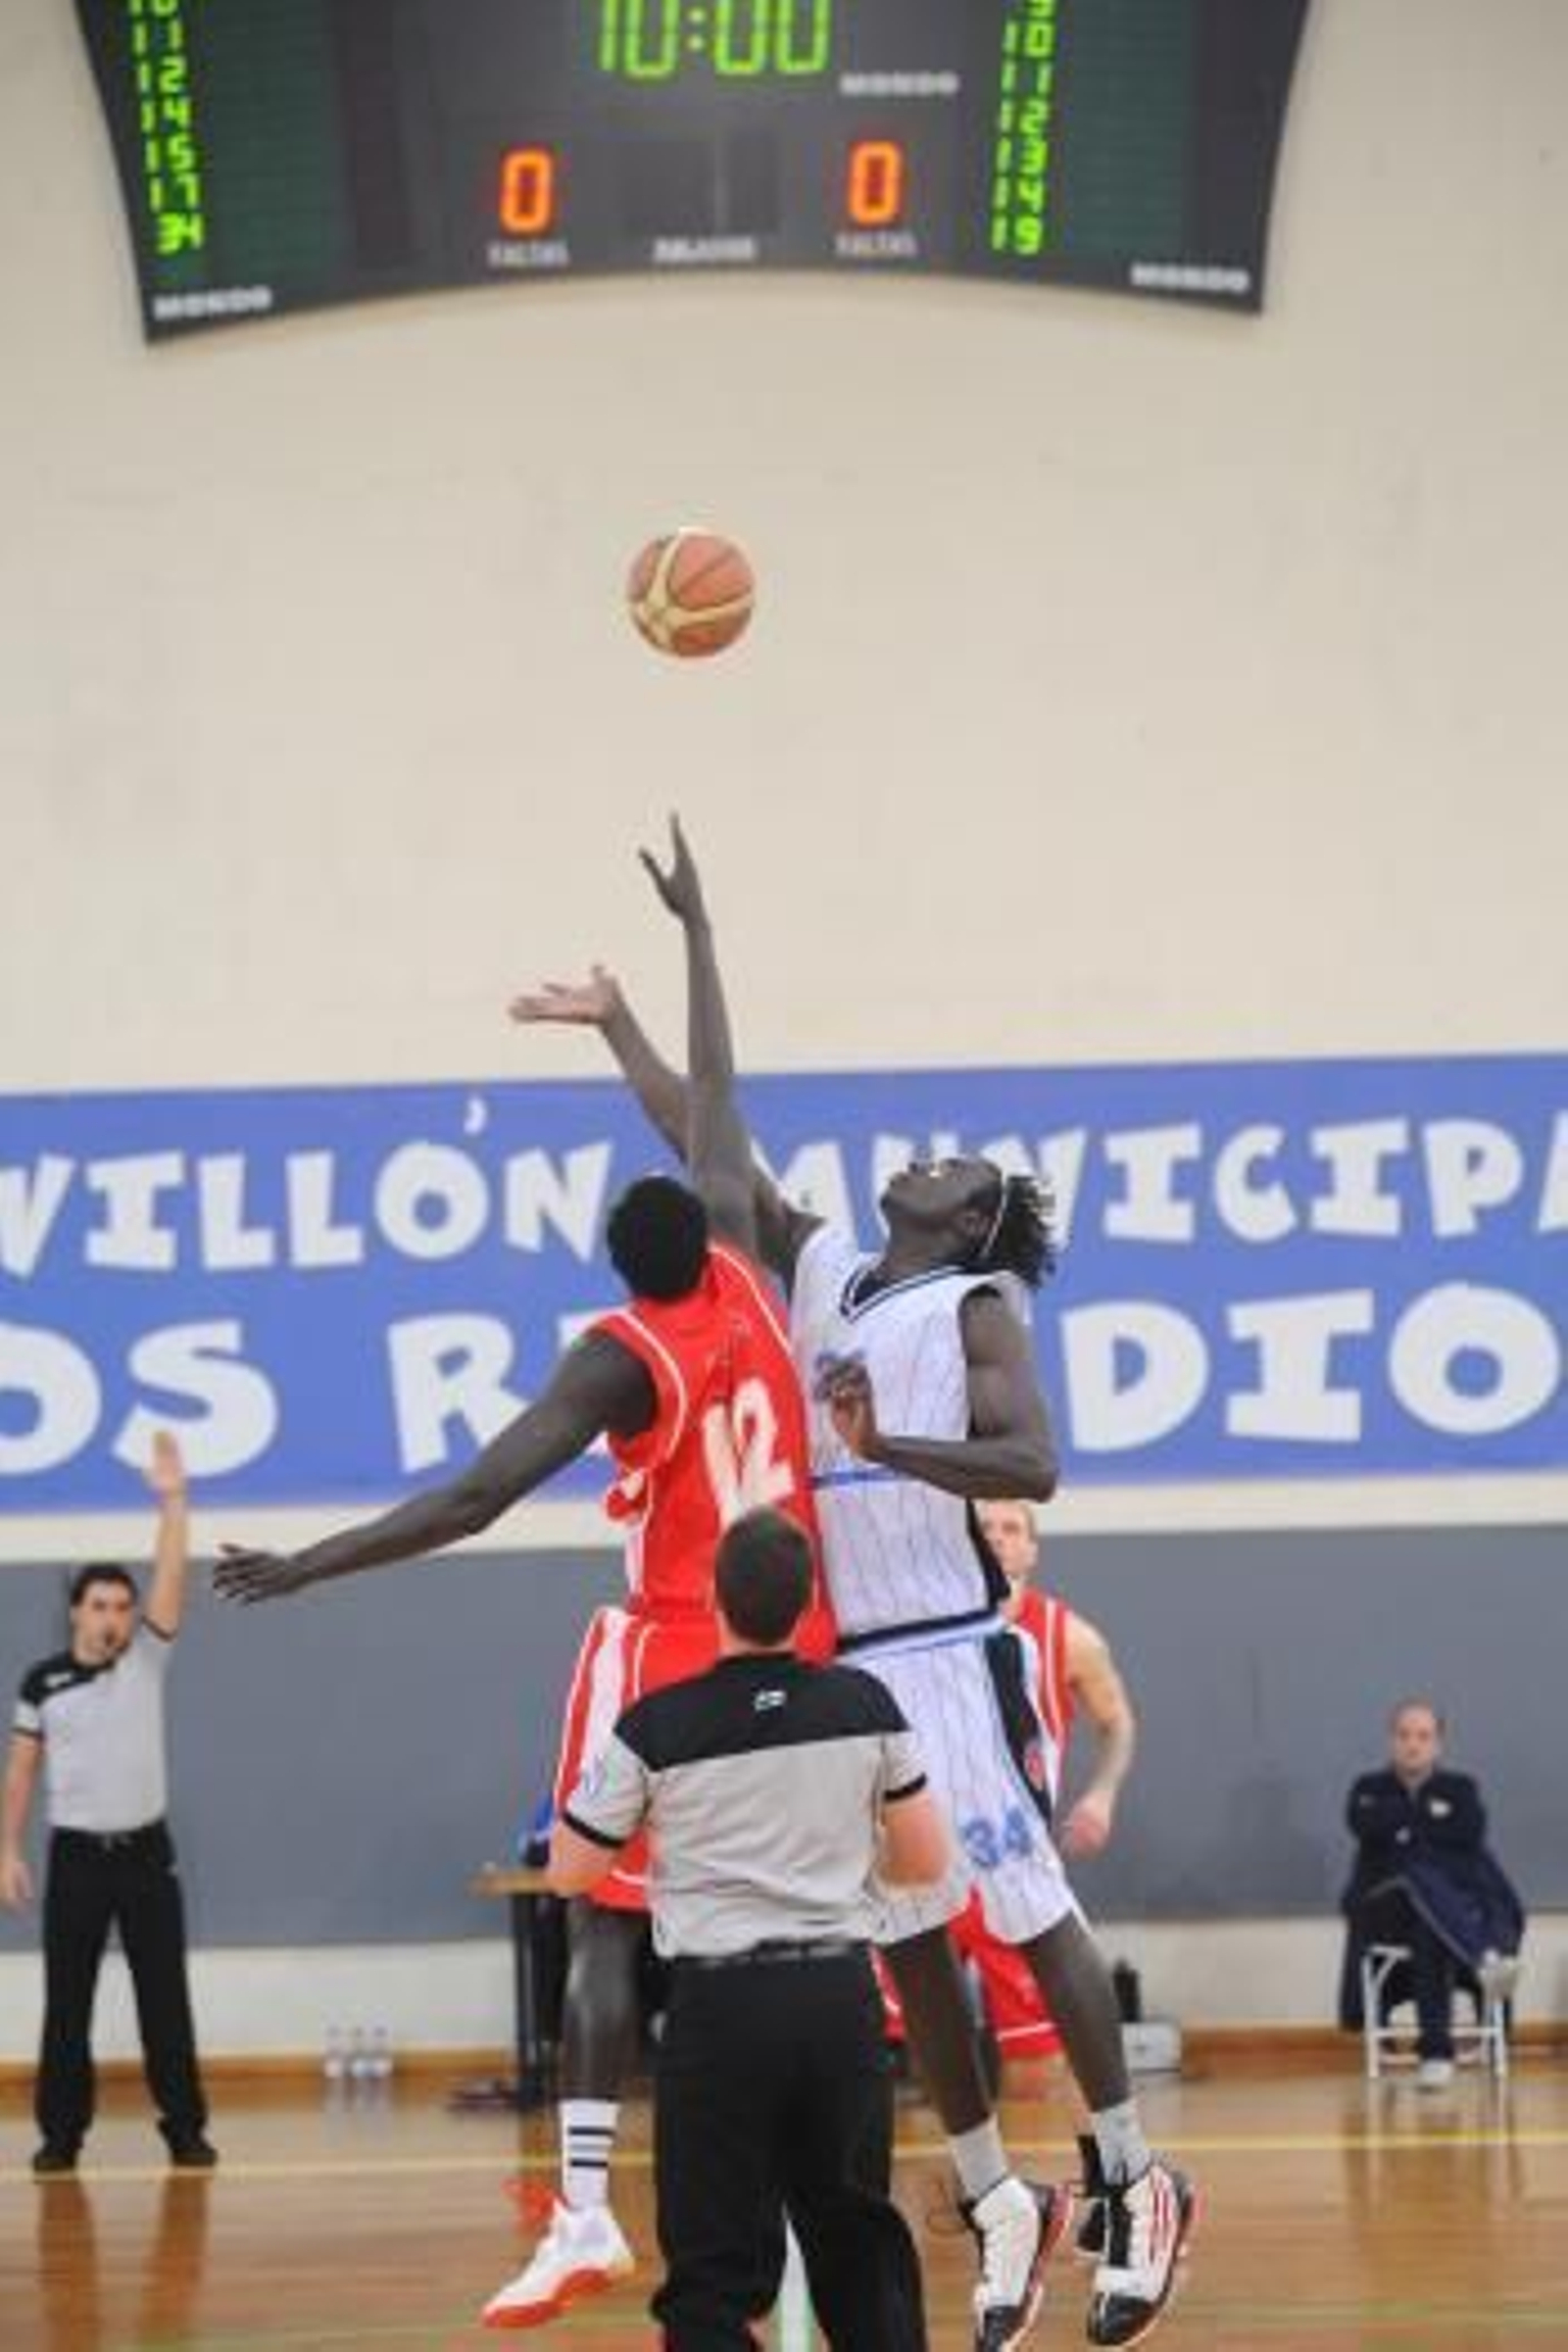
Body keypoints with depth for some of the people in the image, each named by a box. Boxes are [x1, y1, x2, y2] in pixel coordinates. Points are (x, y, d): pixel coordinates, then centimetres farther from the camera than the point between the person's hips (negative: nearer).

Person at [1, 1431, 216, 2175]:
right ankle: (61, 2135, 9)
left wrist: (172, 1500, -20)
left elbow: (170, 1582, -11)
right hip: (76, 1856, 0)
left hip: (146, 1853, 0)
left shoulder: (146, 1663, 0)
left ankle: (185, 2130, 6)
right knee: (67, 2003, 3)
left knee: (165, 1999, 1)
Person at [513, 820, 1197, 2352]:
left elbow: (1035, 1467, -15)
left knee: (1030, 1913, -6)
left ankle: (1137, 2188, 1)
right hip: (838, 1657, 7)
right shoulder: (824, 1269, 16)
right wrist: (618, 1020, 20)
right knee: (907, 1940, 6)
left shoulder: (976, 1305, -2)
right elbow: (707, 1143, 20)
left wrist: (894, 1445, -27)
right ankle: (1001, 2206, 13)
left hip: (944, 1653, -6)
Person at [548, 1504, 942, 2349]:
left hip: (720, 2003, -3)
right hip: (842, 1994, 3)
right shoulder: (866, 1706, 0)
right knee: (859, 2234, 19)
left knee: (713, 2270, 1)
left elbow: (569, 1871, 2)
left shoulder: (656, 1726, -8)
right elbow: (926, 1861, 8)